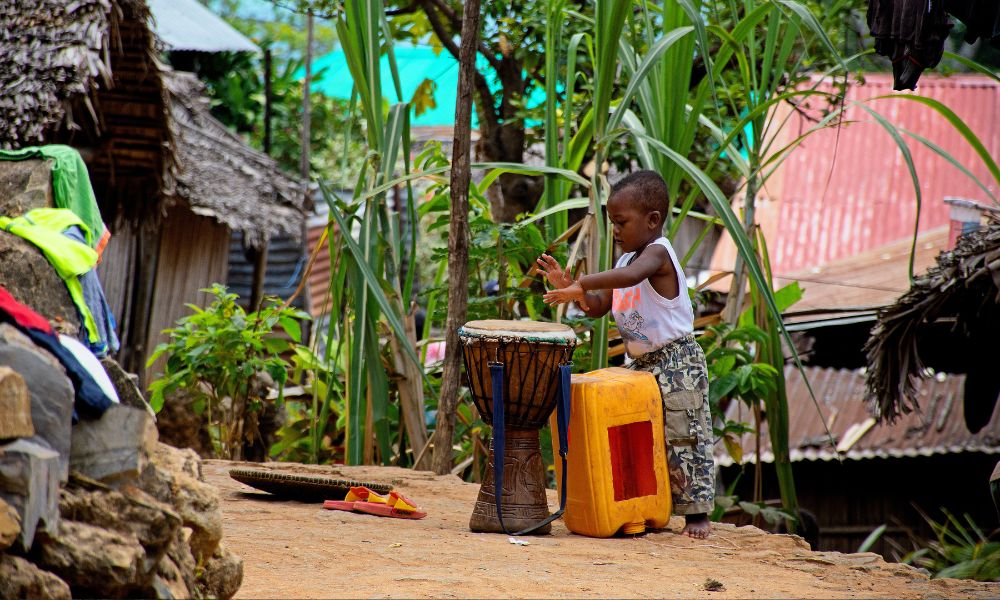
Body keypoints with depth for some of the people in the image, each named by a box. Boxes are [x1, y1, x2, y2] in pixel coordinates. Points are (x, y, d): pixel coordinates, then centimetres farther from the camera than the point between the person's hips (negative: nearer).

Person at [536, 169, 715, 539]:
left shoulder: (657, 252, -16)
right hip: (641, 363, 9)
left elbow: (631, 276, -39)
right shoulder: (627, 259, 11)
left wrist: (581, 284, -40)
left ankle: (696, 513, -1)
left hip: (677, 362, -9)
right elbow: (598, 307, 13)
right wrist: (567, 286, -3)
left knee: (683, 437, -6)